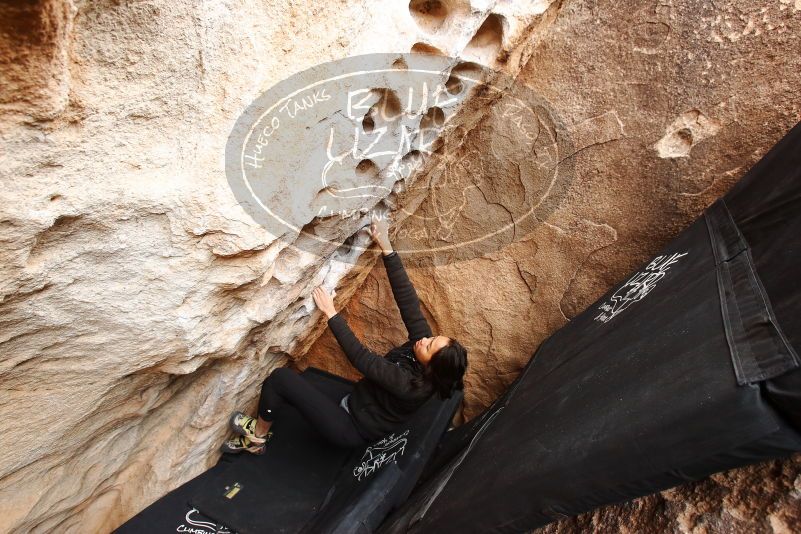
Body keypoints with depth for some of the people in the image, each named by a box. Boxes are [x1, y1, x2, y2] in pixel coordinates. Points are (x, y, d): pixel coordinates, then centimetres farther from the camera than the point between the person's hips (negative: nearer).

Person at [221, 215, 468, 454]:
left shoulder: (411, 386, -33)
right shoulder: (424, 340, -15)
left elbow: (361, 358, -33)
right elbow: (408, 300, -21)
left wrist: (331, 312, -29)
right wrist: (386, 247, -25)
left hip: (351, 429, -7)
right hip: (355, 405, 8)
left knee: (280, 378, -13)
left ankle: (257, 435, 12)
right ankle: (256, 436, 27)